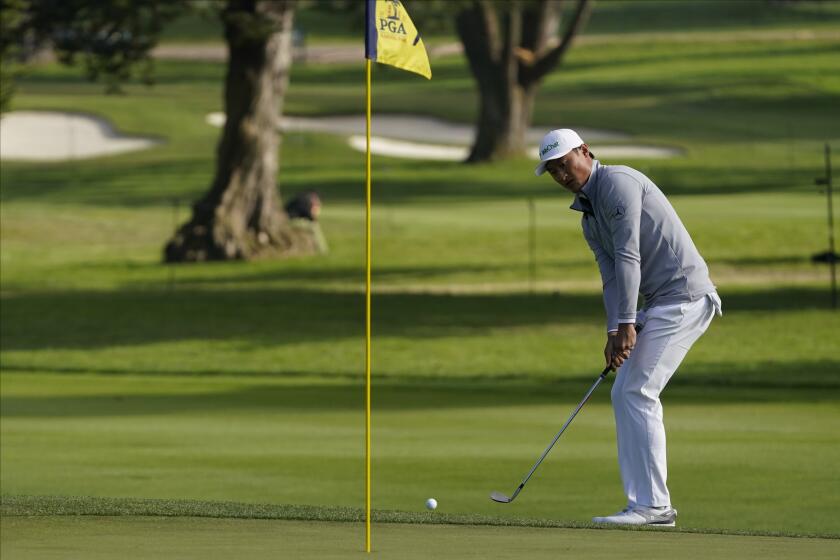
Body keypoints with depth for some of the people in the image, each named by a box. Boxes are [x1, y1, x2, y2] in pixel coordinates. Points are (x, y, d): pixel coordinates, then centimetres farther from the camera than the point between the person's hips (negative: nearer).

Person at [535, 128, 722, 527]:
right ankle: (649, 504, 8)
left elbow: (628, 256, -18)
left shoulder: (617, 181, -11)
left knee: (637, 392, -13)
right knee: (625, 393, 8)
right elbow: (611, 277, 10)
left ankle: (651, 504, -12)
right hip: (661, 302, 10)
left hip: (683, 296, -10)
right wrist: (614, 333, -6)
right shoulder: (589, 219, 19)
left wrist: (626, 323, -22)